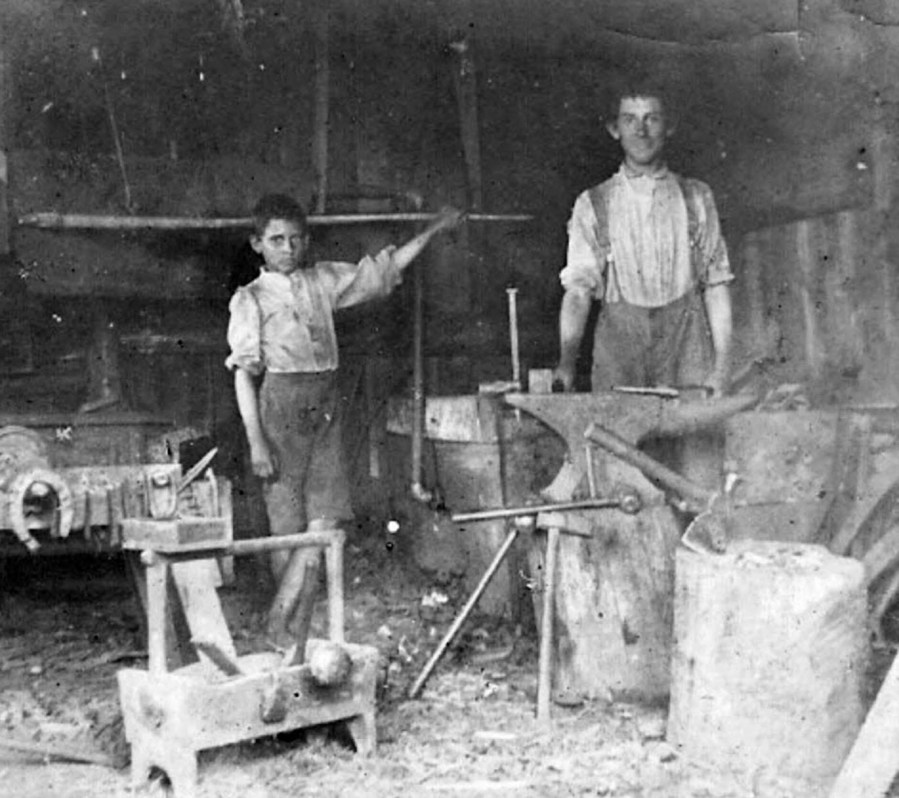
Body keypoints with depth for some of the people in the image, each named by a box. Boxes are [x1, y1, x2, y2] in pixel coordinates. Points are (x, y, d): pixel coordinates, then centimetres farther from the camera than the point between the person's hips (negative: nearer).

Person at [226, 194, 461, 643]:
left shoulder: (324, 280, 12)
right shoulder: (250, 300, 0)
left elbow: (383, 270, 20)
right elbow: (244, 374, -4)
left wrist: (433, 230, 16)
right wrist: (256, 442, -11)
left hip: (324, 407, 4)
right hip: (281, 406, -4)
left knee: (326, 518, -6)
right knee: (287, 526, 0)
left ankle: (278, 620, 1)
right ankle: (281, 632, 10)